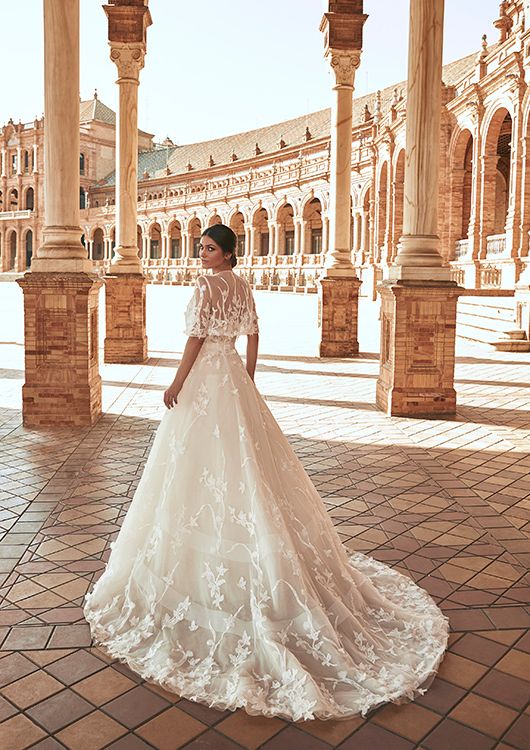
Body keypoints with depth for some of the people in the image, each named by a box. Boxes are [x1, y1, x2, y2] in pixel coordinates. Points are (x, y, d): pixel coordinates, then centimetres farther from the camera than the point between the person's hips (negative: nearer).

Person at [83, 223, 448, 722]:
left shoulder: (206, 285, -13)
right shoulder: (243, 286, 10)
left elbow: (197, 338, -16)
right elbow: (253, 335, 14)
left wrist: (177, 383, -10)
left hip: (205, 377, -8)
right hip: (233, 375, 8)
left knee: (203, 461, -1)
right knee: (242, 457, 14)